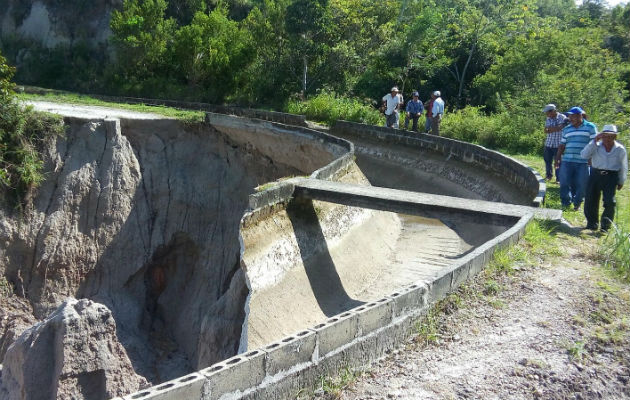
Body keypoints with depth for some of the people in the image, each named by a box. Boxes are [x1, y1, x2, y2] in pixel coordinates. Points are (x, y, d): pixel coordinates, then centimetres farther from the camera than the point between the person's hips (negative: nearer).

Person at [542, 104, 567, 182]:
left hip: (558, 144, -6)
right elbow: (545, 131, 3)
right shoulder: (548, 119, 12)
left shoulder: (562, 117, -6)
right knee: (548, 161, 13)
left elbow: (560, 127, -18)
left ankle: (558, 178, 7)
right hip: (548, 144, 6)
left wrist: (549, 129, -7)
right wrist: (555, 128, -12)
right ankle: (549, 175, 31)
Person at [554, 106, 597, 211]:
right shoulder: (567, 129, 13)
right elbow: (562, 145, 16)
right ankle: (566, 202, 12)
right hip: (567, 161, 3)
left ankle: (577, 203, 16)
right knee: (564, 182, -1)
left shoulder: (590, 127, 2)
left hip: (583, 162, -3)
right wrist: (557, 159, 10)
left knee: (581, 184, 1)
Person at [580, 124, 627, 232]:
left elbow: (623, 167, 12)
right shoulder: (596, 146, 3)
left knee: (609, 201, -13)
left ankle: (606, 225, 2)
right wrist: (594, 141, -15)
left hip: (611, 176, -1)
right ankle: (592, 223, 20)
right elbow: (584, 155, -13)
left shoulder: (620, 149, 3)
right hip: (595, 175, 2)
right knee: (590, 200, 1)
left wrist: (621, 182, 15)